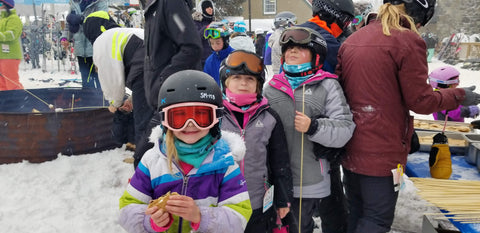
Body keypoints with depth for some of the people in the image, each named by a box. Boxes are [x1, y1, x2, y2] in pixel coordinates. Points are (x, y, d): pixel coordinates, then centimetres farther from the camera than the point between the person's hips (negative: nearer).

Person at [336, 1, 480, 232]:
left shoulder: (351, 40, 7)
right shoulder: (408, 40, -12)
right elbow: (420, 101, -9)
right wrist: (458, 96, 7)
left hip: (350, 148, 7)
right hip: (382, 150, -7)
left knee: (354, 211, 20)